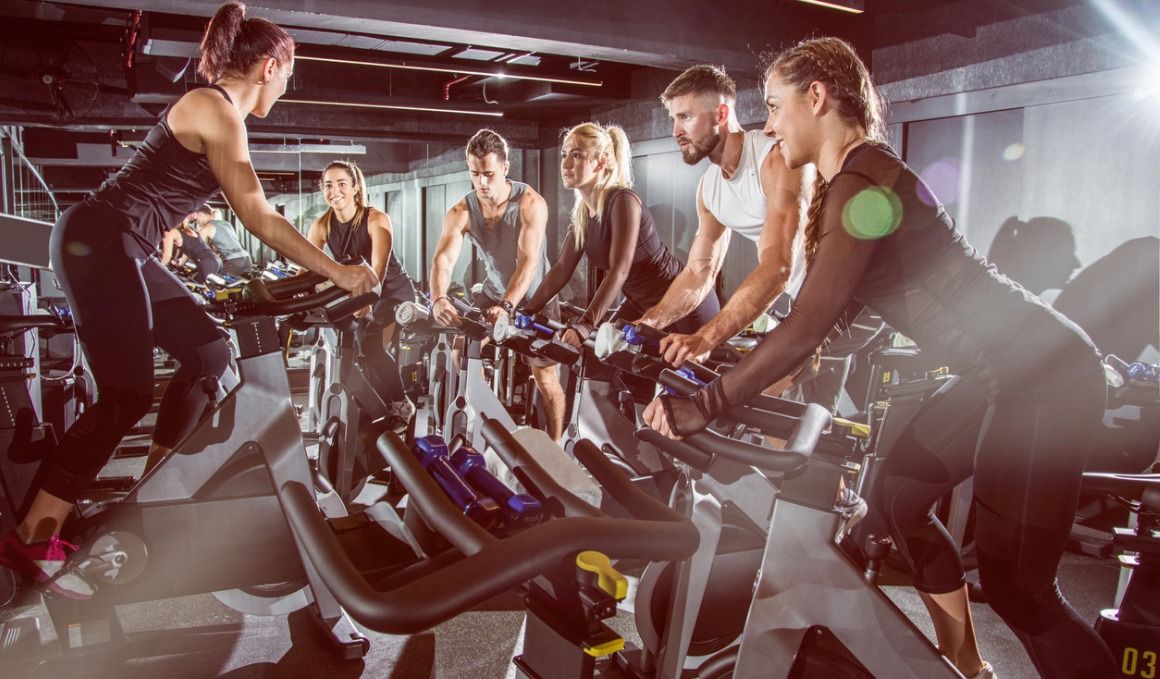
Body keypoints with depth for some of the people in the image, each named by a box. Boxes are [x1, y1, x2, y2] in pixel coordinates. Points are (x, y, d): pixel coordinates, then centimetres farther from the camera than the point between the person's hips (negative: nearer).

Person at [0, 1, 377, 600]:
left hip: (122, 251, 10)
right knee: (127, 396, -12)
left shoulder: (217, 111, 17)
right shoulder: (215, 110, -14)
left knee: (207, 352, 11)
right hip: (98, 242, -10)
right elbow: (259, 219, -20)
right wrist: (337, 272, -17)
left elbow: (253, 214, 16)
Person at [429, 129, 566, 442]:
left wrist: (507, 306, -48)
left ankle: (555, 446, 9)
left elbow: (528, 260, -33)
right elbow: (443, 259, -27)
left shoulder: (530, 203, -22)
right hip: (494, 296, 4)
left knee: (545, 378, -6)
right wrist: (438, 299, -48)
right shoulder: (461, 212, -13)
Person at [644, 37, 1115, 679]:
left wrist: (703, 404, -23)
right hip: (1004, 369, 10)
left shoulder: (864, 182, -20)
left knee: (1013, 582, -5)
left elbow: (806, 327, -26)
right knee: (897, 497, 16)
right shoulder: (847, 180, 10)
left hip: (1043, 374, -10)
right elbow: (822, 314, 10)